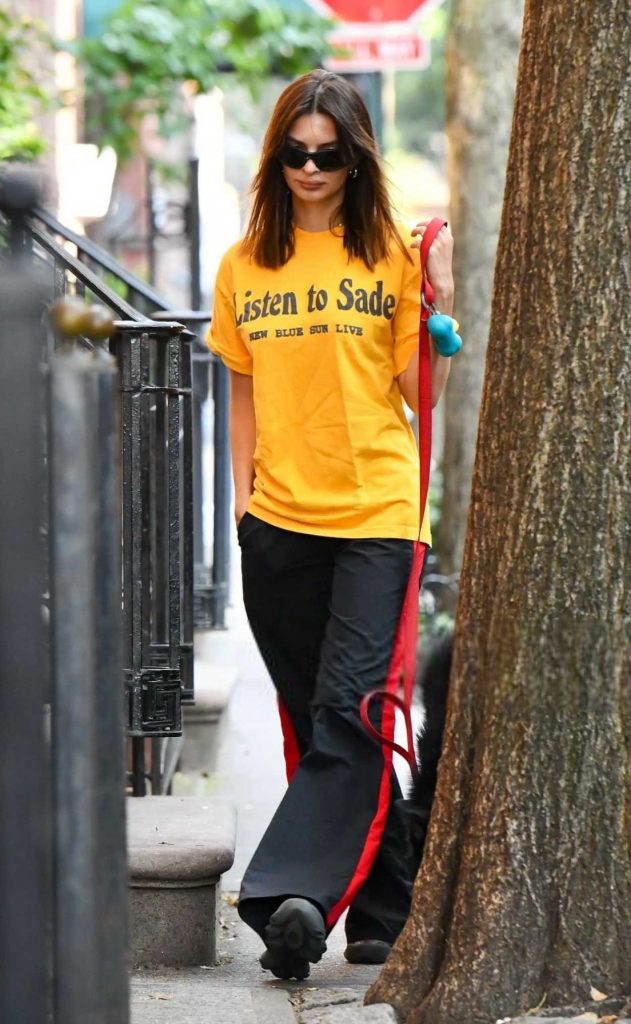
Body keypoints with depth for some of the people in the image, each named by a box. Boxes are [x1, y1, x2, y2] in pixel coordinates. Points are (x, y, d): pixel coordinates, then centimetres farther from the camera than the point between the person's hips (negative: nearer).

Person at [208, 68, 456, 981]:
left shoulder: (391, 256, 2)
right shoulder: (245, 265, 10)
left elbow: (423, 392, 0)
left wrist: (439, 297, -13)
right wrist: (244, 492, 8)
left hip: (376, 515, -3)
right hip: (279, 525, 4)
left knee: (348, 716, -15)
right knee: (313, 720, 7)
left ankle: (290, 893, -22)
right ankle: (382, 912, 16)